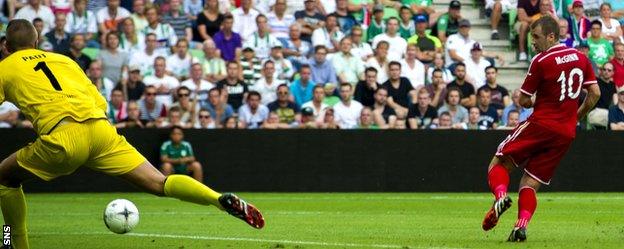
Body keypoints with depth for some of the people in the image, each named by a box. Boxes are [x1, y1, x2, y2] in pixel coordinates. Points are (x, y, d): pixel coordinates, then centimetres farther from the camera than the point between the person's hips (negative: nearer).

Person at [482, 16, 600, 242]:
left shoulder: (541, 62, -9)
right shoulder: (580, 58, 9)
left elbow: (524, 101, -3)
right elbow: (595, 93, 11)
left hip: (541, 124, -6)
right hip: (567, 133, 6)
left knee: (498, 163, 4)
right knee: (530, 183, 9)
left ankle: (501, 195, -26)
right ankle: (521, 225, -12)